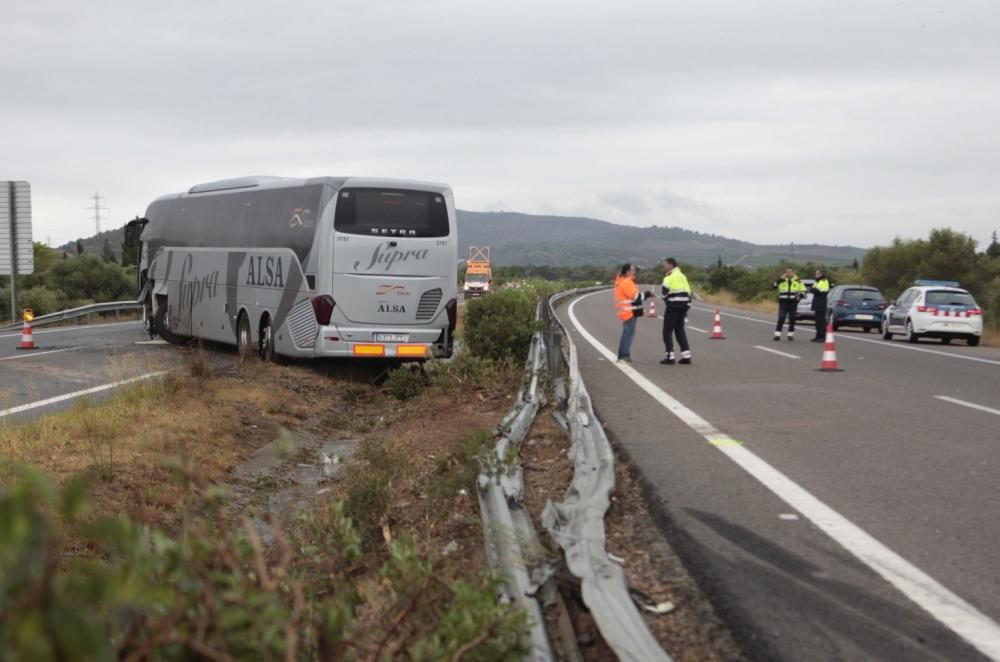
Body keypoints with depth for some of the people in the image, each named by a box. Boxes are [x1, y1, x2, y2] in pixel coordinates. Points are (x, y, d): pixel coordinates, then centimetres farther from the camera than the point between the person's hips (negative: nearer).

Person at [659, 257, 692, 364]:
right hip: (683, 306, 8)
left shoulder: (670, 277, -12)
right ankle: (686, 355, 10)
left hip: (673, 306, -8)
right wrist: (686, 306, 18)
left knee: (667, 331, -2)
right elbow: (688, 292, 16)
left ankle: (670, 356, -8)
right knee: (680, 330, 15)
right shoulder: (682, 276, 16)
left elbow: (664, 292, -17)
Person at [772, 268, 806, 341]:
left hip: (793, 303, 2)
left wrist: (800, 295, -9)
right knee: (781, 319, -8)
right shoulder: (781, 281, 5)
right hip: (783, 303, -2)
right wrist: (780, 279, -14)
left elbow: (803, 291, 11)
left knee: (792, 319, 4)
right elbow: (773, 286, -6)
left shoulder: (797, 281, 8)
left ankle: (790, 334, 14)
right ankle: (777, 334, -6)